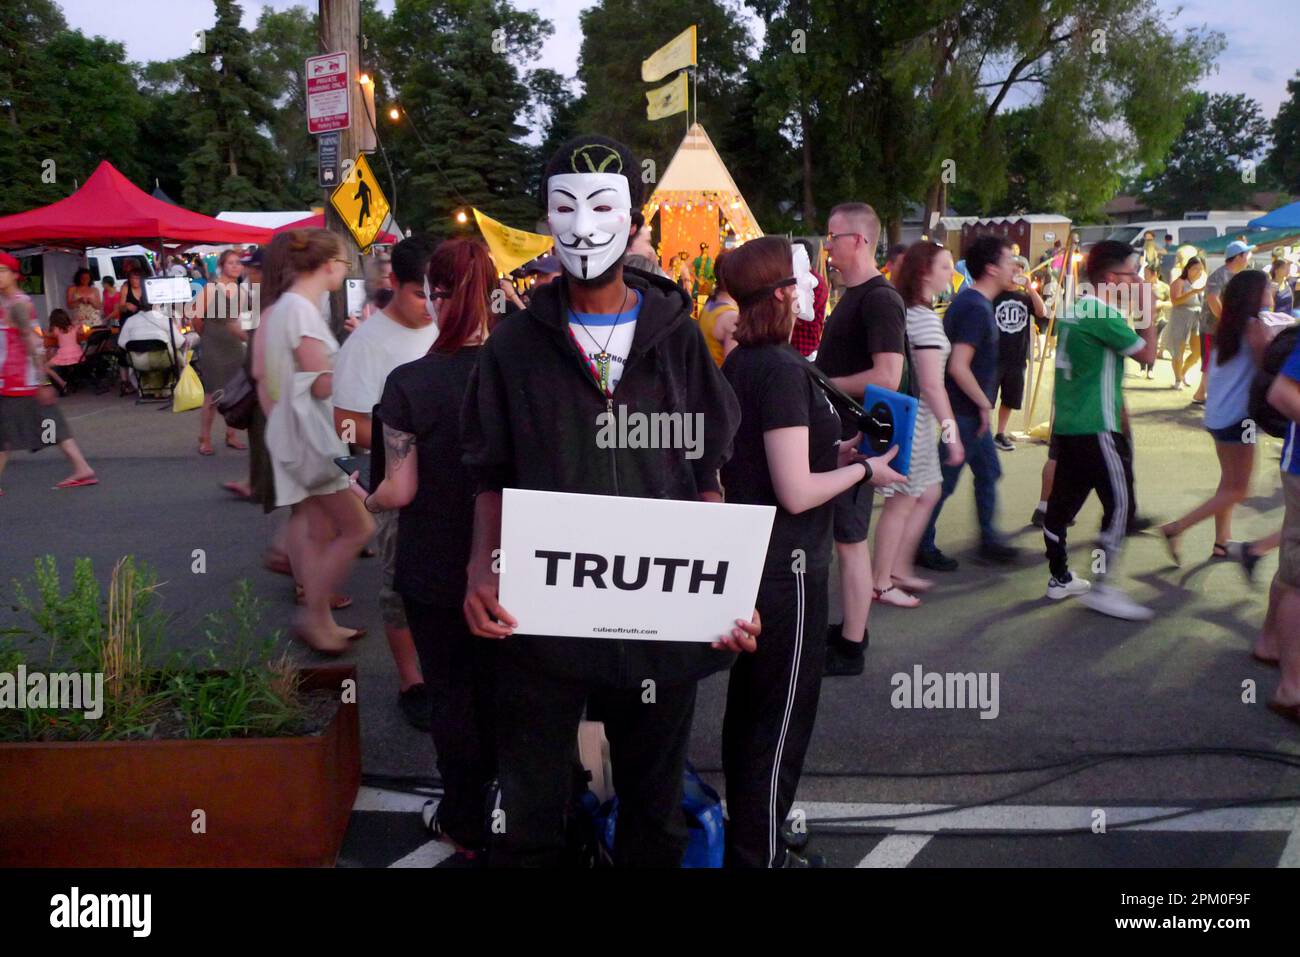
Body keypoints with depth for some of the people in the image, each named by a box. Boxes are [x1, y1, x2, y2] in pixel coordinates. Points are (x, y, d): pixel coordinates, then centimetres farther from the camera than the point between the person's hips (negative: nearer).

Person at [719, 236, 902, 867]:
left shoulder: (737, 364, 6)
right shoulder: (784, 368, -20)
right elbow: (797, 494, -22)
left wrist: (833, 453, 12)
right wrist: (864, 470, -8)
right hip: (787, 566, -9)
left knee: (748, 702, 20)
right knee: (784, 716, 4)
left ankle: (745, 832, 35)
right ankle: (761, 855, 17)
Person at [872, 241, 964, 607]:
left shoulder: (904, 311, 10)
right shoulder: (926, 318, -18)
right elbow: (931, 384, -22)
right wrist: (952, 433, -18)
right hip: (913, 421, -9)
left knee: (927, 494, 19)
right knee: (902, 504, 1)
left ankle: (898, 569, 27)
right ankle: (881, 584, 11)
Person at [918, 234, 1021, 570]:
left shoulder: (970, 300, 9)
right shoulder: (976, 308, -21)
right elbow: (958, 367, -28)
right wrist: (984, 403, -17)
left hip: (970, 408, 10)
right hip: (965, 410, -10)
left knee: (989, 472, 17)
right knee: (945, 480, 1)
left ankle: (989, 541, 28)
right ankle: (923, 547, 13)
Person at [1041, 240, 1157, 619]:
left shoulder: (1075, 310, 11)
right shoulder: (1105, 315, -16)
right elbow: (1147, 354, -10)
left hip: (1066, 424, 10)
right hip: (1097, 428, -9)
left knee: (1063, 499, 12)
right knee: (1120, 504, -4)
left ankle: (1059, 578, 20)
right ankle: (1102, 588, -3)